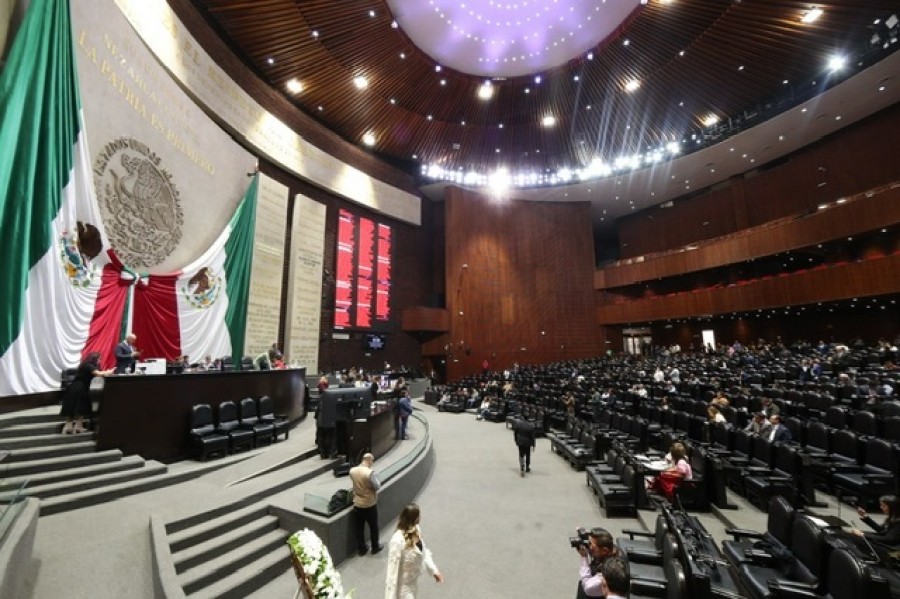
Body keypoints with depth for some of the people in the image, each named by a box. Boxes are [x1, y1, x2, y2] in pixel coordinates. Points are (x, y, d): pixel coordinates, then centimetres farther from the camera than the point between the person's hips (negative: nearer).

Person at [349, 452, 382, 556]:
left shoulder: (352, 470, -9)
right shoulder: (370, 472, -28)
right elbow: (377, 487, -18)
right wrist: (376, 478, -2)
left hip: (357, 504, 4)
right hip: (370, 505, -4)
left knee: (359, 528, 20)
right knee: (373, 527, 18)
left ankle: (362, 548, 33)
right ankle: (375, 547, 33)